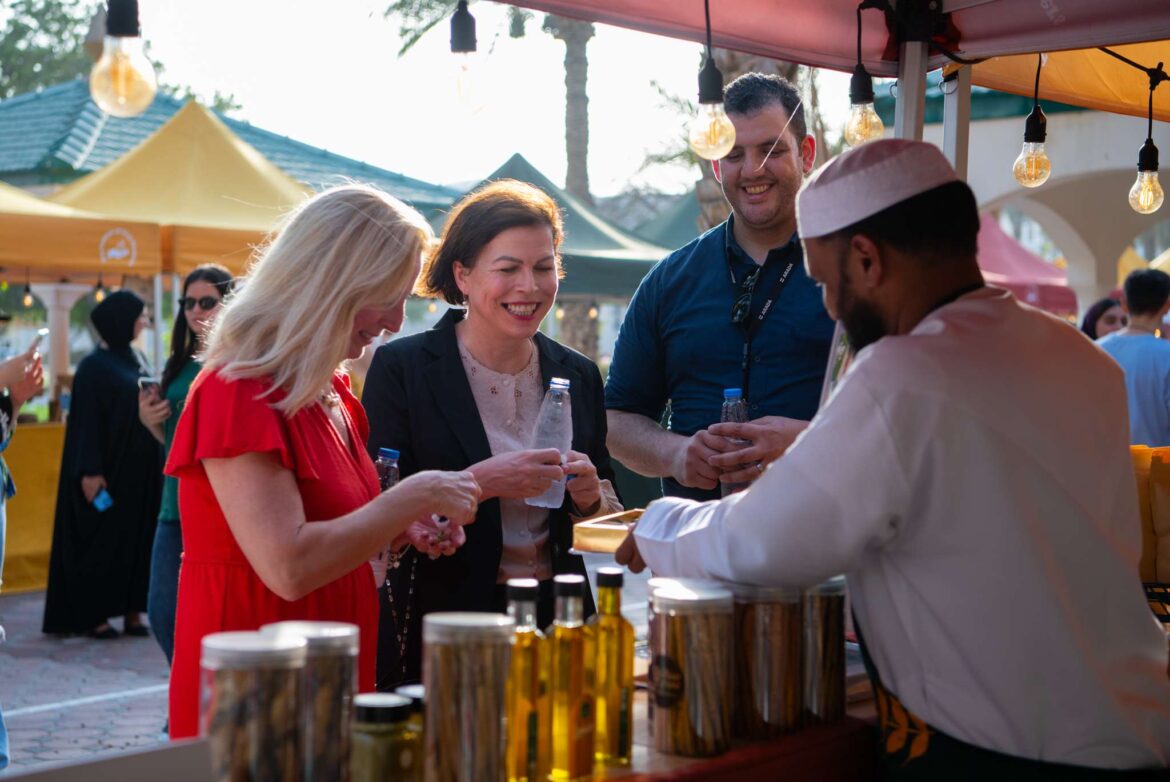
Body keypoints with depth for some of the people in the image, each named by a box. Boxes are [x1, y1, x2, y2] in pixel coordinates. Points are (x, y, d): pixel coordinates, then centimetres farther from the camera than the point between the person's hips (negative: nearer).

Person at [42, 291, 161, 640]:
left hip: (140, 468, 7)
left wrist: (155, 461, 11)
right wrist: (90, 471, -19)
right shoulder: (94, 366, -9)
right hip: (109, 467, -7)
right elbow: (86, 420, -13)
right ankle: (95, 615, 6)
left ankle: (132, 610, 12)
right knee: (103, 539, -1)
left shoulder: (138, 359, 12)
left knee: (139, 535, 7)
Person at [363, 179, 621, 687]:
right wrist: (482, 482, -22)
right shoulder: (401, 368, -7)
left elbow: (608, 520, 14)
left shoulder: (578, 376, 6)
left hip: (553, 623, 4)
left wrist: (590, 497, -8)